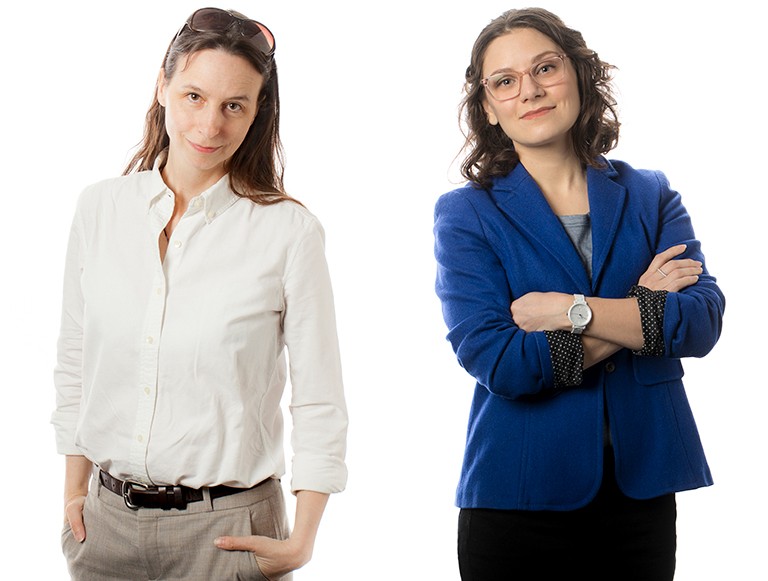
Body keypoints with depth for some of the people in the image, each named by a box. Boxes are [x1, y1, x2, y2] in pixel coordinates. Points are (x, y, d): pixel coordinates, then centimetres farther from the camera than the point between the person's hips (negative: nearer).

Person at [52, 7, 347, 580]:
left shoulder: (289, 231, -10)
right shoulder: (100, 208, 1)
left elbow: (320, 403, -7)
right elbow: (75, 365, 9)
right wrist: (74, 491, 9)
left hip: (227, 528, -3)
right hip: (108, 519, 3)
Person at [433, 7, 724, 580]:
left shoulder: (650, 195, 5)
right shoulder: (466, 212, -3)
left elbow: (703, 322, -8)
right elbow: (492, 359, -15)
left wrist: (571, 310, -18)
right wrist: (643, 310, -11)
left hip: (643, 489, 3)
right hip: (519, 500, -2)